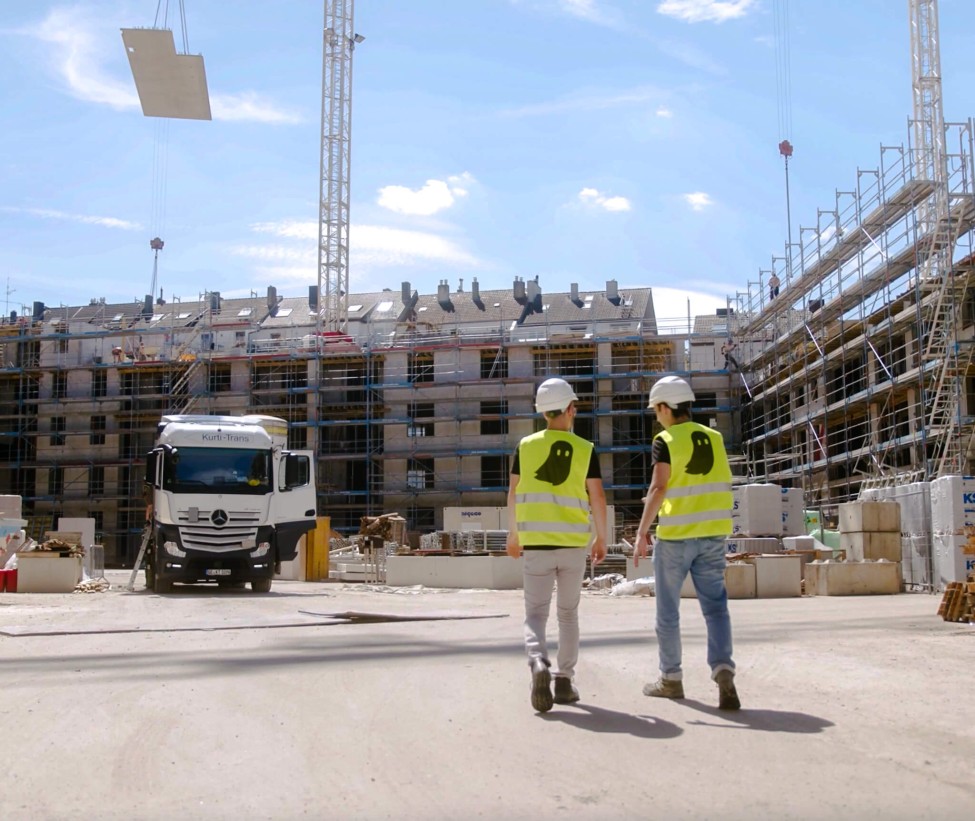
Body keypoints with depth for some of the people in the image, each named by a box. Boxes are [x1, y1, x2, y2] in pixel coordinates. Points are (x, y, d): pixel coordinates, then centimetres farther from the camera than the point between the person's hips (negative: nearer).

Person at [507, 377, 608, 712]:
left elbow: (513, 493, 3)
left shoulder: (526, 446, 1)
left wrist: (513, 535, 15)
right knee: (568, 613, 16)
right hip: (574, 543, 0)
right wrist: (601, 538, 9)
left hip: (536, 543, 0)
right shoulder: (585, 449, -1)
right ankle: (564, 681, 15)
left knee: (535, 614, 4)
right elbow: (598, 498, -3)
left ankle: (539, 666, -22)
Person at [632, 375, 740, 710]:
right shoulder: (713, 437, 8)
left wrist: (642, 533, -19)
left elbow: (658, 488, -19)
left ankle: (671, 679, 19)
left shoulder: (666, 441, -9)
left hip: (676, 534, -4)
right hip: (712, 534, 5)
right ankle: (723, 670, -15)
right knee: (715, 606, 4)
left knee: (668, 609, 9)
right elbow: (720, 484, 15)